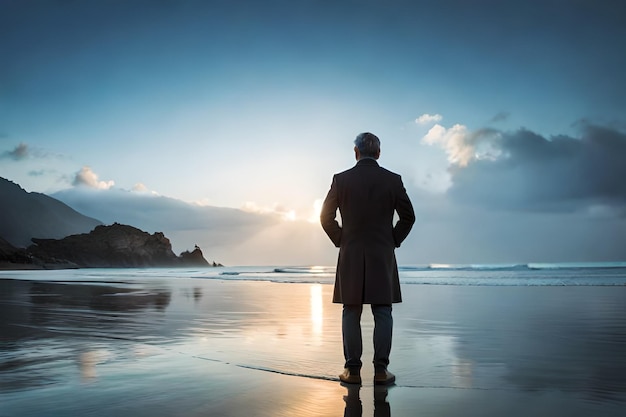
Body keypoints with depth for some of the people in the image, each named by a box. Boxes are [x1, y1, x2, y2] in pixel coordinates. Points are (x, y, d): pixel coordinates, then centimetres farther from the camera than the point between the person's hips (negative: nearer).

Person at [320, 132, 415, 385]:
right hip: (383, 256, 0)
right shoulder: (393, 180, 0)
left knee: (351, 313, 6)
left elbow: (326, 217, -1)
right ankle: (381, 370, 5)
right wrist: (394, 241, 13)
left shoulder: (341, 179, -2)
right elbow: (408, 216, 2)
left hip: (350, 256, 0)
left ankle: (353, 370, 8)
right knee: (382, 313, 5)